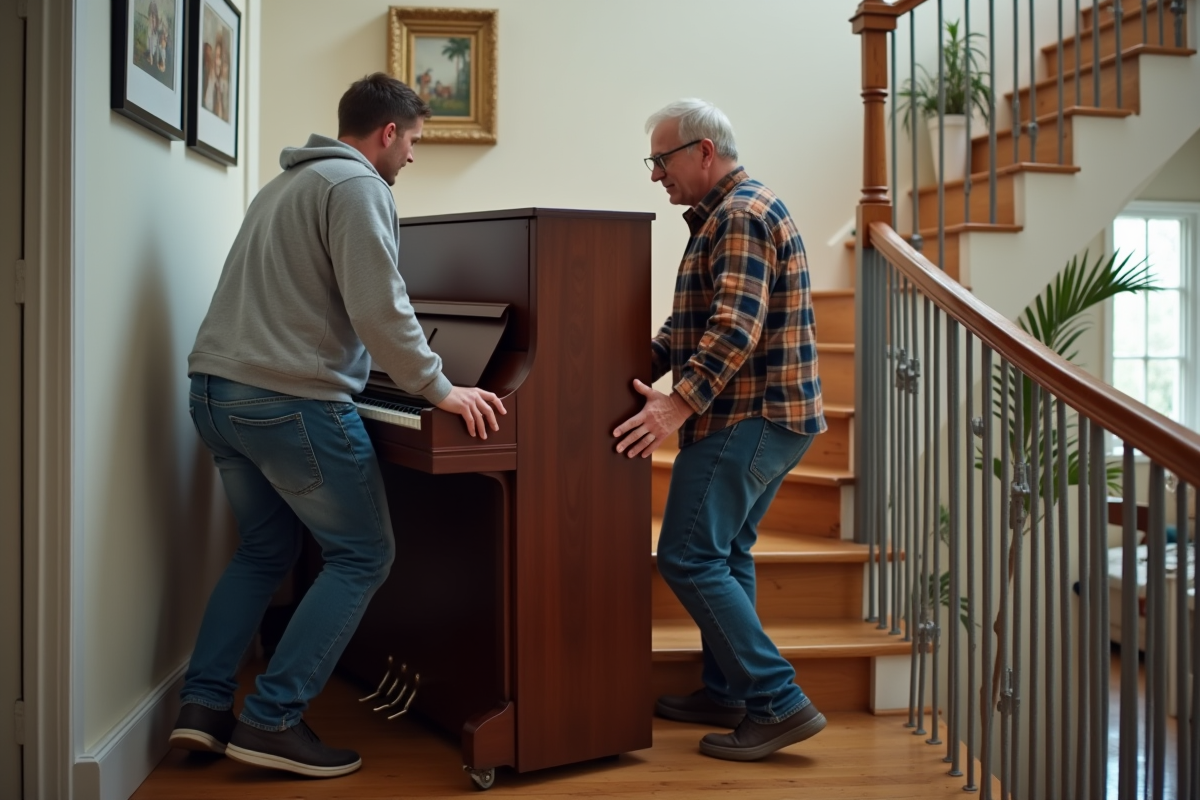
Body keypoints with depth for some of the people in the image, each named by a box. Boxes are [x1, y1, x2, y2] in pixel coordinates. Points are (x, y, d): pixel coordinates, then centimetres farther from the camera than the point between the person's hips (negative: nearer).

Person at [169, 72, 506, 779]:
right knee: (364, 555, 2)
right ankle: (273, 721, 0)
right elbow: (379, 310, -19)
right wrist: (440, 390, -10)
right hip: (292, 401, -9)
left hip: (218, 392, 10)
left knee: (266, 549, 22)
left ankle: (204, 706, 16)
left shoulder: (288, 183, 22)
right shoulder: (358, 186, -9)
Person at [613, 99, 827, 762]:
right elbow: (692, 325, 22)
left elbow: (737, 328, -27)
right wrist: (640, 366, 12)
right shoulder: (724, 215, 19)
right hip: (766, 415, 11)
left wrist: (679, 404, -31)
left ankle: (778, 703, -8)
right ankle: (728, 694, 25)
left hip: (747, 419, -11)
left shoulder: (741, 215, -15)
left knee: (688, 560, -11)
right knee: (724, 554, 16)